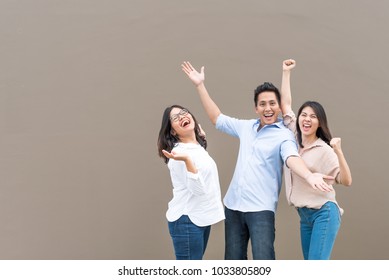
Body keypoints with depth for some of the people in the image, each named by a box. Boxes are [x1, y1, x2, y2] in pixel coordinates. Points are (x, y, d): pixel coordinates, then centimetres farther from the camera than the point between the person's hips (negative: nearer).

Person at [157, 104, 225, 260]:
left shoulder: (198, 146, 9)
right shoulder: (180, 152, -18)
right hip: (187, 220, -9)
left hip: (202, 218, 9)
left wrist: (200, 136, 31)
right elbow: (198, 188, -25)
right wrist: (186, 160, -40)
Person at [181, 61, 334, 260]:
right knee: (233, 261, 12)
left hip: (260, 209, -6)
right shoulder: (246, 127, 12)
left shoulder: (284, 135, -5)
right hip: (233, 206, 6)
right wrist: (200, 85, 19)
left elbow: (292, 158, -24)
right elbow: (217, 119, 22)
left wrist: (309, 176, -46)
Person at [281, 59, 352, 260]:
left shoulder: (324, 150, -11)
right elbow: (285, 104, 8)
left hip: (323, 214, -7)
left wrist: (338, 151, -30)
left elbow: (346, 181, -18)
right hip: (304, 215, 7)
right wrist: (286, 72, 10)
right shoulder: (294, 138, 5)